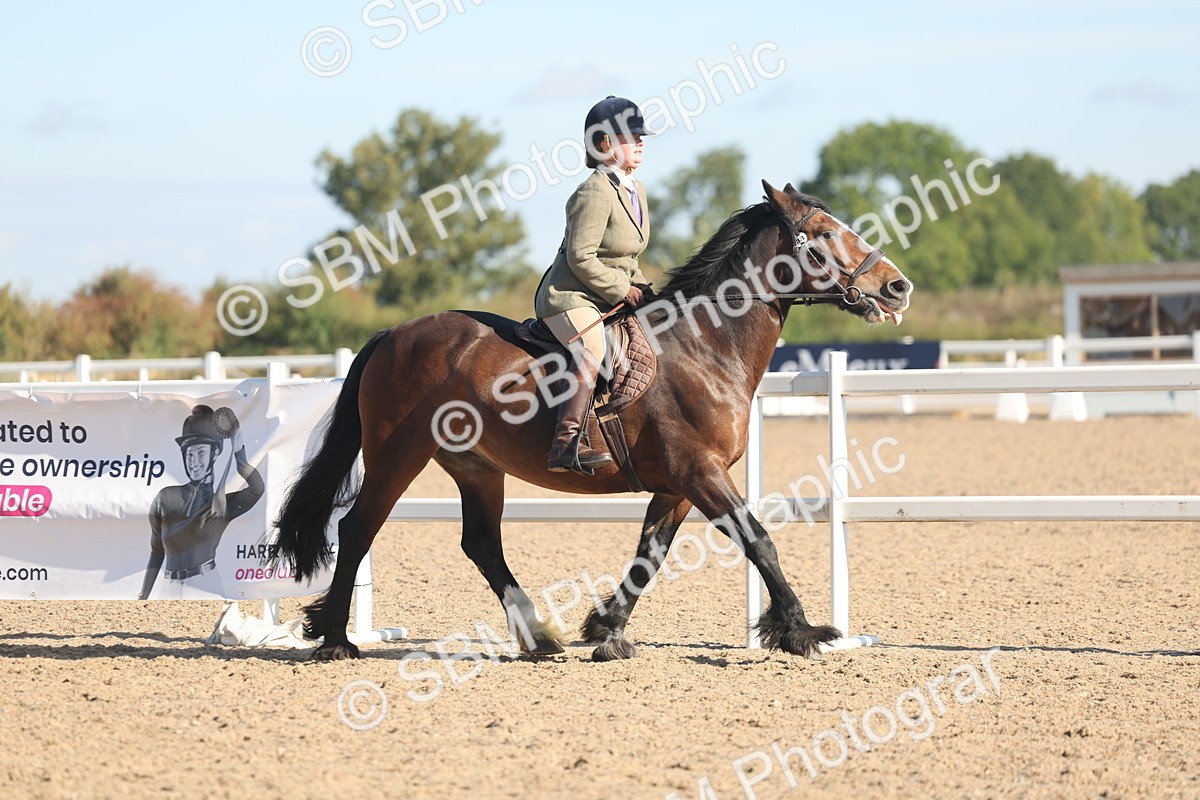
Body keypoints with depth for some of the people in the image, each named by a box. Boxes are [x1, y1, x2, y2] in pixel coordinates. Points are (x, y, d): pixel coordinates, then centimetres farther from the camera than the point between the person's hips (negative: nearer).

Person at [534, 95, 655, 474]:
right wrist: (622, 290, -17)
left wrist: (641, 288, 6)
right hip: (569, 296, -10)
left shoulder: (636, 190, 13)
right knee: (592, 348, -33)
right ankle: (566, 445, -40)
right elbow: (581, 257, -22)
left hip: (612, 297, 10)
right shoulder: (596, 193, -18)